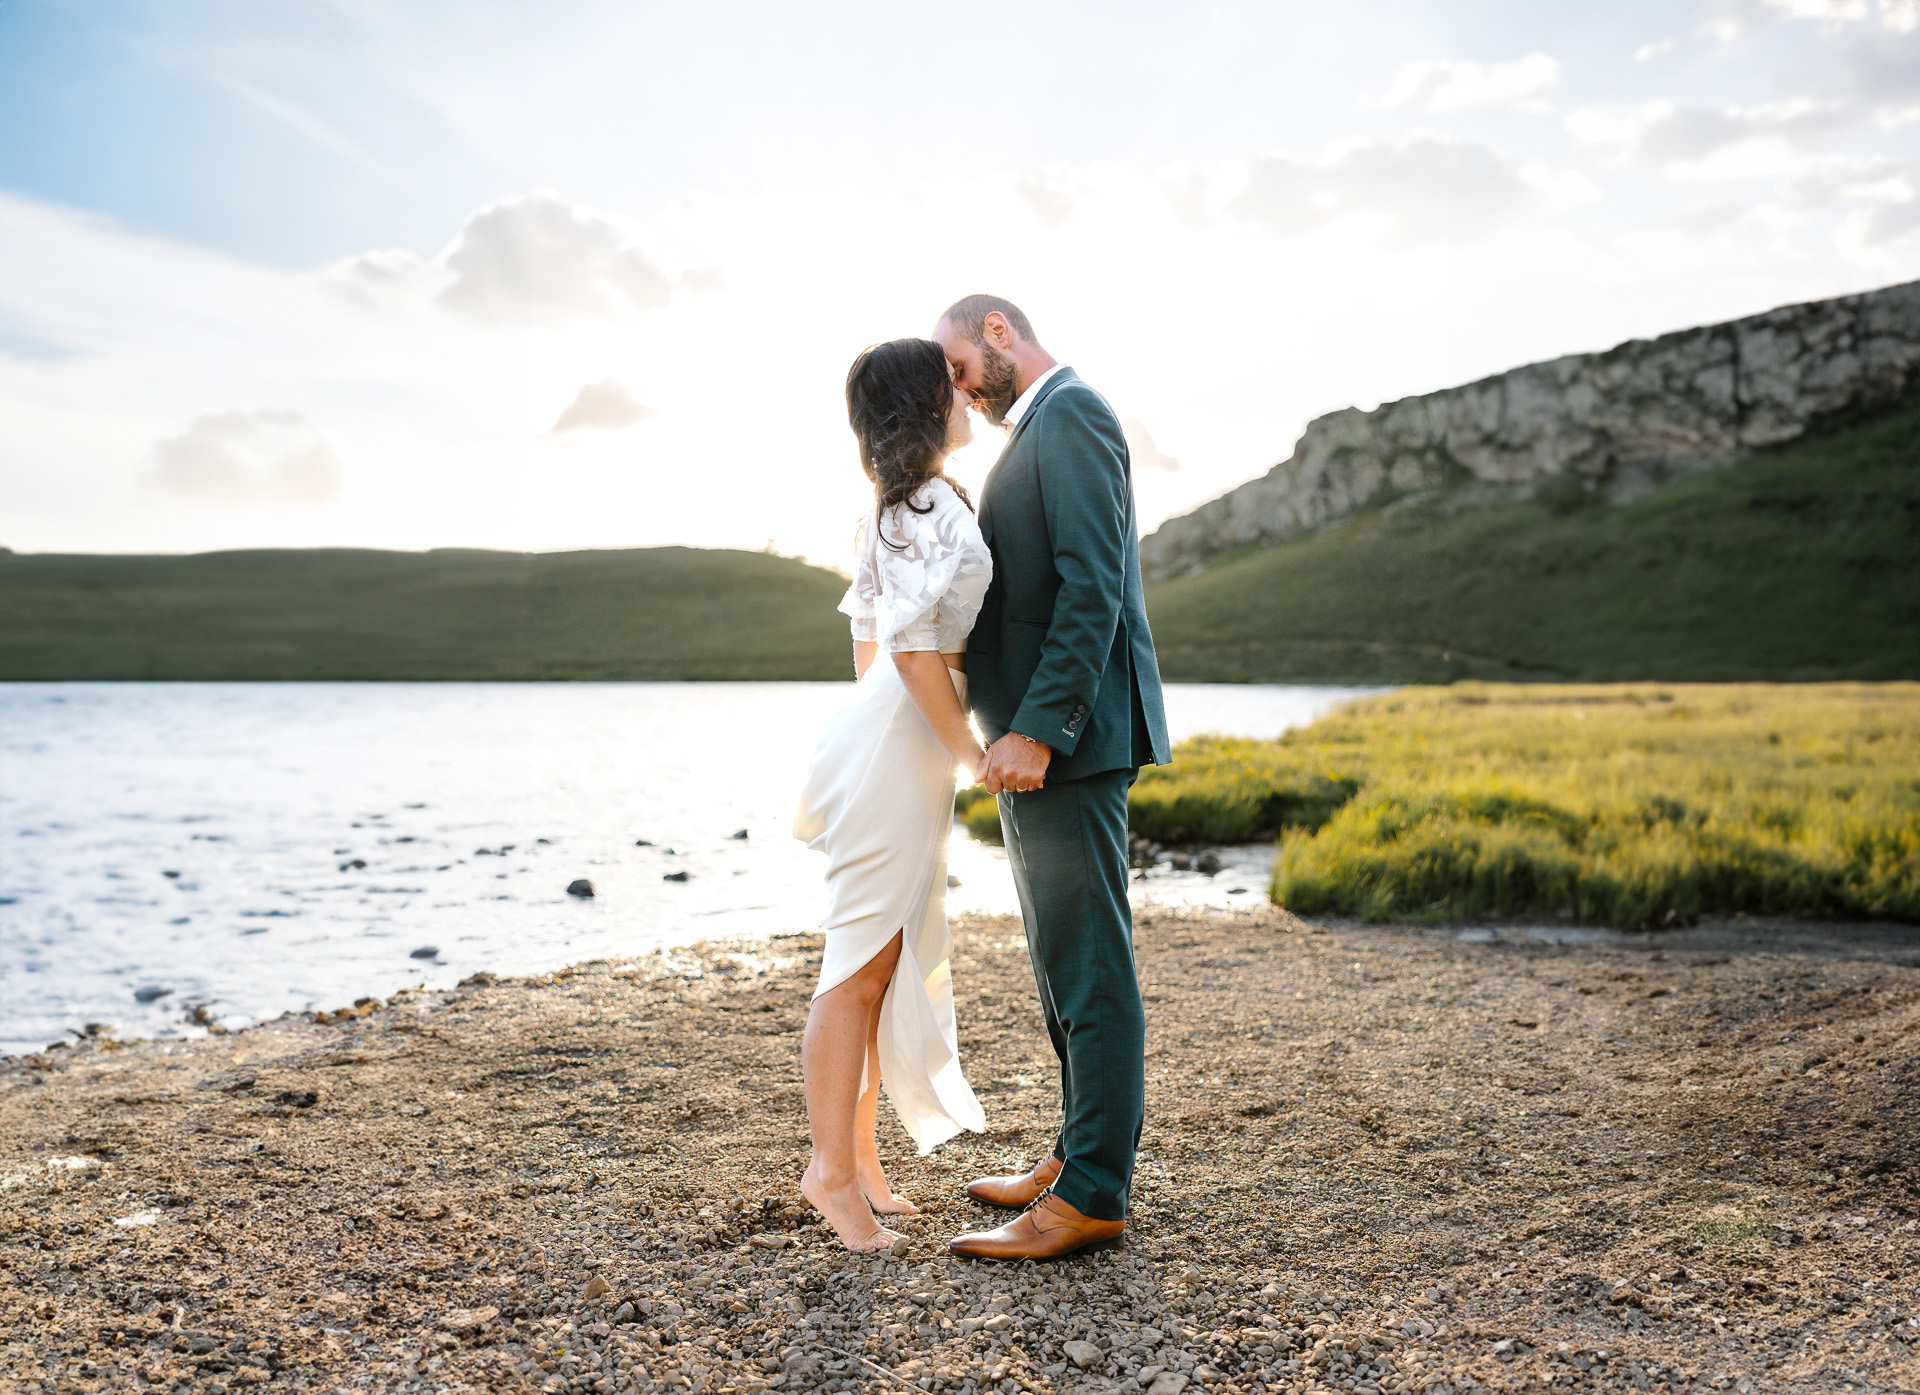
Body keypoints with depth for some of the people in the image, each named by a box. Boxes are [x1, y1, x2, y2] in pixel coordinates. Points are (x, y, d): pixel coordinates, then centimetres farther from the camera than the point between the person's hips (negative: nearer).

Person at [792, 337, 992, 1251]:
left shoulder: (900, 509, 16)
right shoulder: (932, 507, -14)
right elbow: (921, 653, -21)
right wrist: (973, 754, -10)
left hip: (895, 747, 10)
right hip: (900, 757, -10)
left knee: (894, 961, 14)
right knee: (862, 962, -2)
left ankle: (857, 1155, 24)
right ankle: (833, 1168, 9)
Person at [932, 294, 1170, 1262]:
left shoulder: (1070, 415, -10)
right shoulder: (1041, 429, 21)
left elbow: (1093, 585, -20)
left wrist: (1036, 730, -24)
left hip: (1067, 738, -11)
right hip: (1042, 735, 11)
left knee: (1087, 965, -6)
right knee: (1066, 961, 15)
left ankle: (1091, 1195, 1)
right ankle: (1080, 1154, 26)